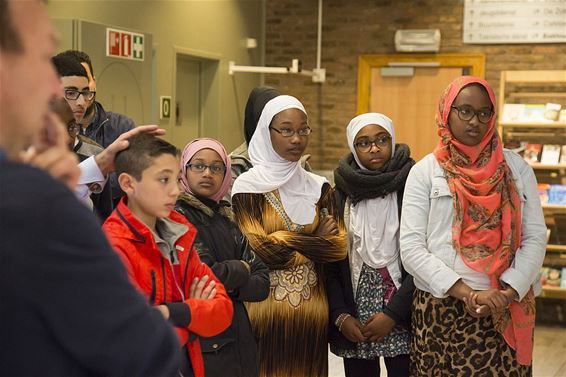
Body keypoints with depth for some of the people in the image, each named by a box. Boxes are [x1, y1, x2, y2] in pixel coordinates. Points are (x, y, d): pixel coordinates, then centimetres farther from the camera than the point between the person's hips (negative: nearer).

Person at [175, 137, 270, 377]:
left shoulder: (226, 220, 14)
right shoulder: (178, 215, -6)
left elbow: (262, 284, 9)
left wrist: (231, 287, -10)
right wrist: (240, 270, -1)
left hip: (239, 343, 6)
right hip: (201, 345, -6)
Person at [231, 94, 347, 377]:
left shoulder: (319, 187, 8)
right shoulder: (248, 187, -5)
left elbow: (339, 246, -1)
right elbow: (259, 251, -14)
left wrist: (287, 240, -11)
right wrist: (314, 240, -3)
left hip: (312, 308, 4)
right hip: (266, 308, -4)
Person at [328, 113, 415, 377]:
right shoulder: (339, 194, 4)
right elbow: (329, 261, 4)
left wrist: (393, 314, -12)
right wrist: (341, 315, -5)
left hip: (402, 318, -2)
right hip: (354, 312, 2)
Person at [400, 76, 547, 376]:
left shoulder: (516, 168, 7)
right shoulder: (425, 171, 2)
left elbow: (535, 238, 2)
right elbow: (411, 249, -6)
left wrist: (508, 292, -13)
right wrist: (467, 293, -16)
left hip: (506, 314, 1)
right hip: (440, 310, -1)